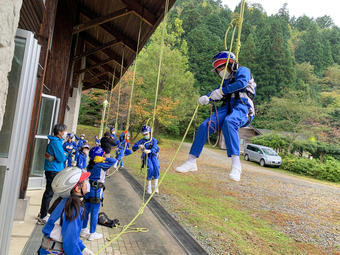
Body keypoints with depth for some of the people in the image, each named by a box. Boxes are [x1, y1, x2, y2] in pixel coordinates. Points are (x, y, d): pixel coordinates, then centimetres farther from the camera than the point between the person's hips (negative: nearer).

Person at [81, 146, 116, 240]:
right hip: (96, 193, -7)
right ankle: (92, 234, 16)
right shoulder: (100, 166, -20)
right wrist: (105, 159, -11)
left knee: (86, 211, 19)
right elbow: (114, 161, -20)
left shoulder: (90, 165, 1)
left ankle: (83, 230, 34)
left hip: (88, 191, 7)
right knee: (94, 213, 5)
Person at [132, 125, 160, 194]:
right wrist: (138, 146, -26)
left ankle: (156, 186, -17)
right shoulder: (141, 141, 2)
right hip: (146, 157, -1)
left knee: (156, 168, -27)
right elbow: (133, 148, -3)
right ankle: (149, 187, -13)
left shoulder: (154, 140, 0)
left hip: (153, 156, 1)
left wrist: (149, 151, -41)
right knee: (150, 168, -27)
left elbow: (155, 148, -18)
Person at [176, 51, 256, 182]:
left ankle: (236, 163, -43)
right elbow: (216, 93, 17)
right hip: (228, 107, 6)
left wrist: (222, 91, -14)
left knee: (228, 122, -39)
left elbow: (242, 82, -13)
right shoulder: (226, 81, 32)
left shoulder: (243, 70, 11)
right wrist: (206, 97, -5)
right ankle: (191, 161, -11)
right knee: (205, 126, -14)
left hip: (242, 107, -6)